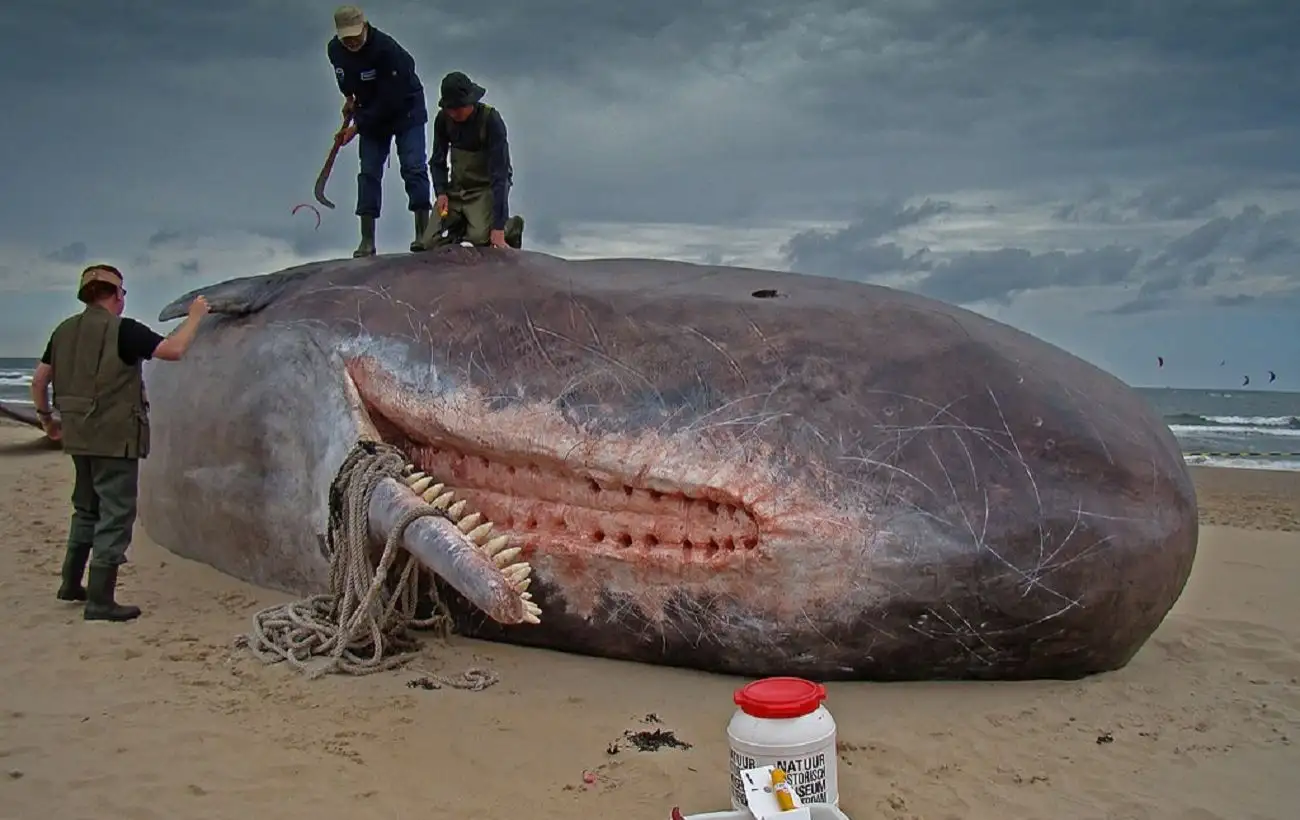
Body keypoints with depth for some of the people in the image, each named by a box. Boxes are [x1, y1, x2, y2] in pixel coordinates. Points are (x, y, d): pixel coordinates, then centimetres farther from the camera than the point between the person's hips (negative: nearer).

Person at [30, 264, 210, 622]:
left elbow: (39, 380, 11)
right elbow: (174, 350, -21)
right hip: (115, 437, -8)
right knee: (115, 515, -2)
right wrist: (194, 316, -7)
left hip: (79, 435, 8)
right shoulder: (123, 330, -14)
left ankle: (71, 584, 31)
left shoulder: (65, 330, 9)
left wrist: (46, 418, 24)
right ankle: (100, 602, -2)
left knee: (87, 509, 23)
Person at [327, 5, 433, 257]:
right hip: (371, 113, 5)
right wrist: (349, 96, 11)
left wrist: (357, 126, -25)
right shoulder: (334, 50, -10)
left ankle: (422, 232, -11)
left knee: (413, 168, -13)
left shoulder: (386, 48, -29)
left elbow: (389, 98, -28)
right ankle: (367, 240, -1)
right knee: (369, 172, -2)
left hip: (406, 108, -5)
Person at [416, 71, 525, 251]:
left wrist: (498, 227, -31)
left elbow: (499, 173, -25)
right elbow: (437, 161, 8)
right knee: (429, 243, -8)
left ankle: (510, 227, 5)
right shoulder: (443, 119, -6)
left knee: (479, 238, -29)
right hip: (457, 187, 5)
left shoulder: (491, 119, -21)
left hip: (487, 187, -4)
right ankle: (461, 225, 23)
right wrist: (441, 192, -13)